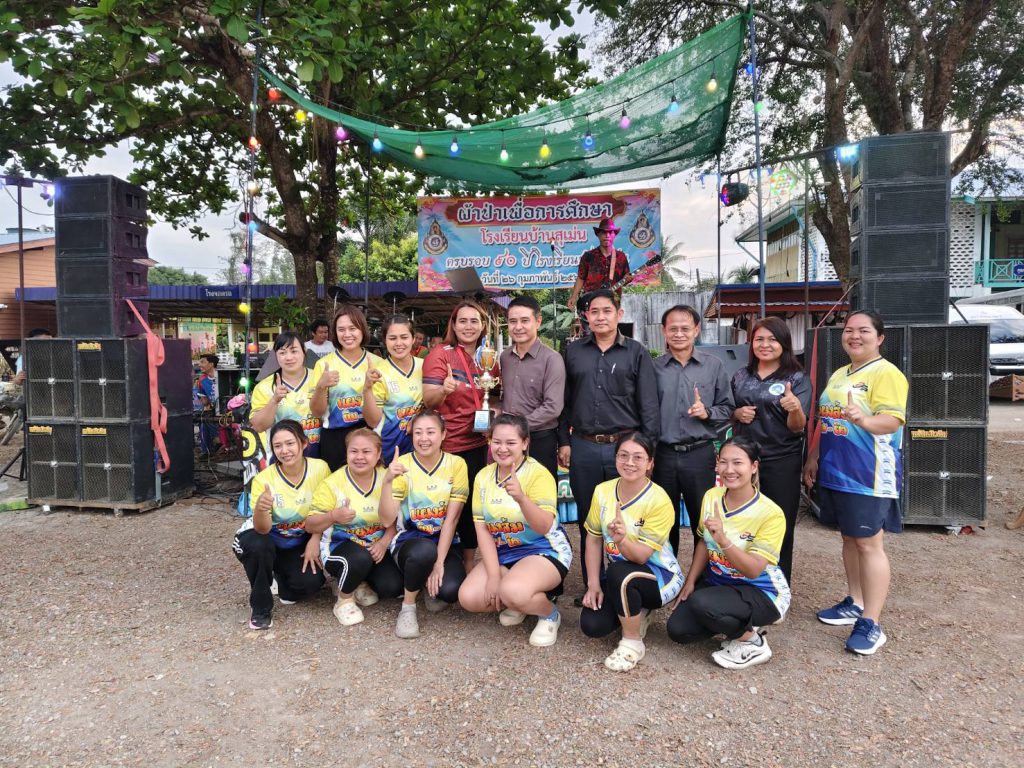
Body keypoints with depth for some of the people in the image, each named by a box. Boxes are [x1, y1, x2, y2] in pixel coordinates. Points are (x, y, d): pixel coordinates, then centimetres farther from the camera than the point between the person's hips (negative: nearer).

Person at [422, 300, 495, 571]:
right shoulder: (441, 354, -8)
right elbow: (429, 400, -14)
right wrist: (444, 390, -35)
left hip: (477, 442, 5)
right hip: (448, 444, -5)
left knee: (472, 503, 12)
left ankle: (469, 564, 27)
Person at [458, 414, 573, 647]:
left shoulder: (539, 474, -17)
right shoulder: (483, 476, -1)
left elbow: (544, 528, -27)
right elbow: (482, 528, -2)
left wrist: (521, 498, -46)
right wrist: (494, 575, -11)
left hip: (544, 550, -6)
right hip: (501, 553, 6)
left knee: (513, 592, -33)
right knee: (468, 598, -14)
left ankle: (549, 614, 1)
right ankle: (519, 602, 14)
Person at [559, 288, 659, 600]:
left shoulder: (636, 353, 3)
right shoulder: (573, 351, 9)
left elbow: (648, 404, 1)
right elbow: (565, 401, 11)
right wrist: (564, 441, 5)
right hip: (584, 447, 2)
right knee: (587, 520, 10)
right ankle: (590, 586, 24)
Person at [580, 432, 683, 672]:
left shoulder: (659, 501, -22)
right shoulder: (603, 491, -7)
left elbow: (641, 556, -25)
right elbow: (593, 538, 1)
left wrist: (622, 539, -46)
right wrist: (593, 584, -6)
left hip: (659, 576, -5)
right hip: (617, 575, 5)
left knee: (619, 573, -37)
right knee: (592, 625, -16)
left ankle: (633, 643, -12)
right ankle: (637, 613, 16)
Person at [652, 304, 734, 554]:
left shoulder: (714, 365, 3)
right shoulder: (654, 368, 2)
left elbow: (727, 408, 6)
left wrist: (707, 412, -13)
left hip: (700, 454, 0)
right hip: (663, 455, 1)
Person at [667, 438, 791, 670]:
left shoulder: (770, 513, -22)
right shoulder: (711, 497, -5)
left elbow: (754, 570, -27)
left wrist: (723, 540, -41)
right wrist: (690, 581, 4)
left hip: (761, 592, -6)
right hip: (718, 582, 6)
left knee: (701, 603, -32)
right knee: (677, 629, -9)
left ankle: (751, 641, -3)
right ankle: (737, 623, 14)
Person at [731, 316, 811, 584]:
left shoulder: (797, 379, -4)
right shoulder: (741, 376, 8)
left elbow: (797, 427, -10)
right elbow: (729, 415, 17)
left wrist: (795, 408, -31)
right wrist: (738, 413, -6)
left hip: (781, 463, -3)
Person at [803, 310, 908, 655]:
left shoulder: (887, 373, -9)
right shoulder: (838, 375, 16)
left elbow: (893, 420, -20)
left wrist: (863, 419, -39)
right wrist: (813, 458, 21)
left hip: (869, 474, -8)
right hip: (835, 471, 8)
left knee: (868, 544, -4)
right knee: (849, 538, 16)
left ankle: (871, 623, 3)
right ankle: (854, 603, 29)